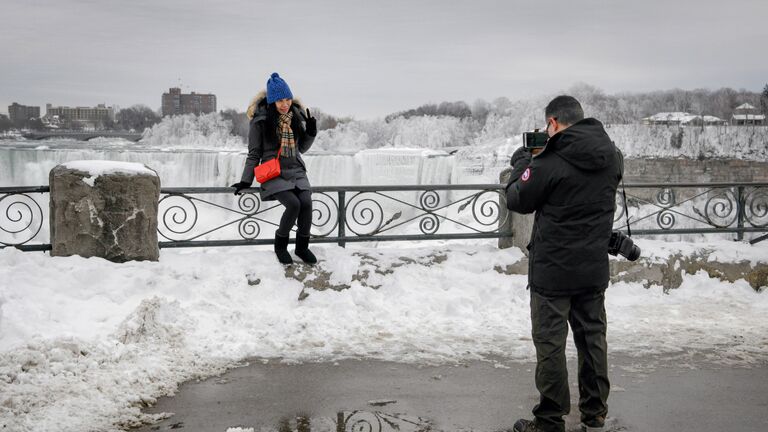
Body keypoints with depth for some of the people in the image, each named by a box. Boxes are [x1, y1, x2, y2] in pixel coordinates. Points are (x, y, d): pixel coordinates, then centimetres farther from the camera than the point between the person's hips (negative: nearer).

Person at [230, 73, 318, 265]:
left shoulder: (296, 116, 8)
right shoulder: (261, 120, -5)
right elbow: (254, 153, 2)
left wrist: (311, 132, 0)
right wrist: (245, 181, -2)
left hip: (296, 170, 4)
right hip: (274, 173, -4)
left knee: (306, 203, -22)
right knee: (293, 204, -27)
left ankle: (302, 247, -2)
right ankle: (280, 245, -2)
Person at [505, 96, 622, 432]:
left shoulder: (548, 161, -18)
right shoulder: (612, 156, 2)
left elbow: (517, 201, -6)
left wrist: (521, 163, 10)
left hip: (552, 270, -6)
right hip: (594, 269, 6)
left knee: (550, 342, 3)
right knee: (593, 338, 15)